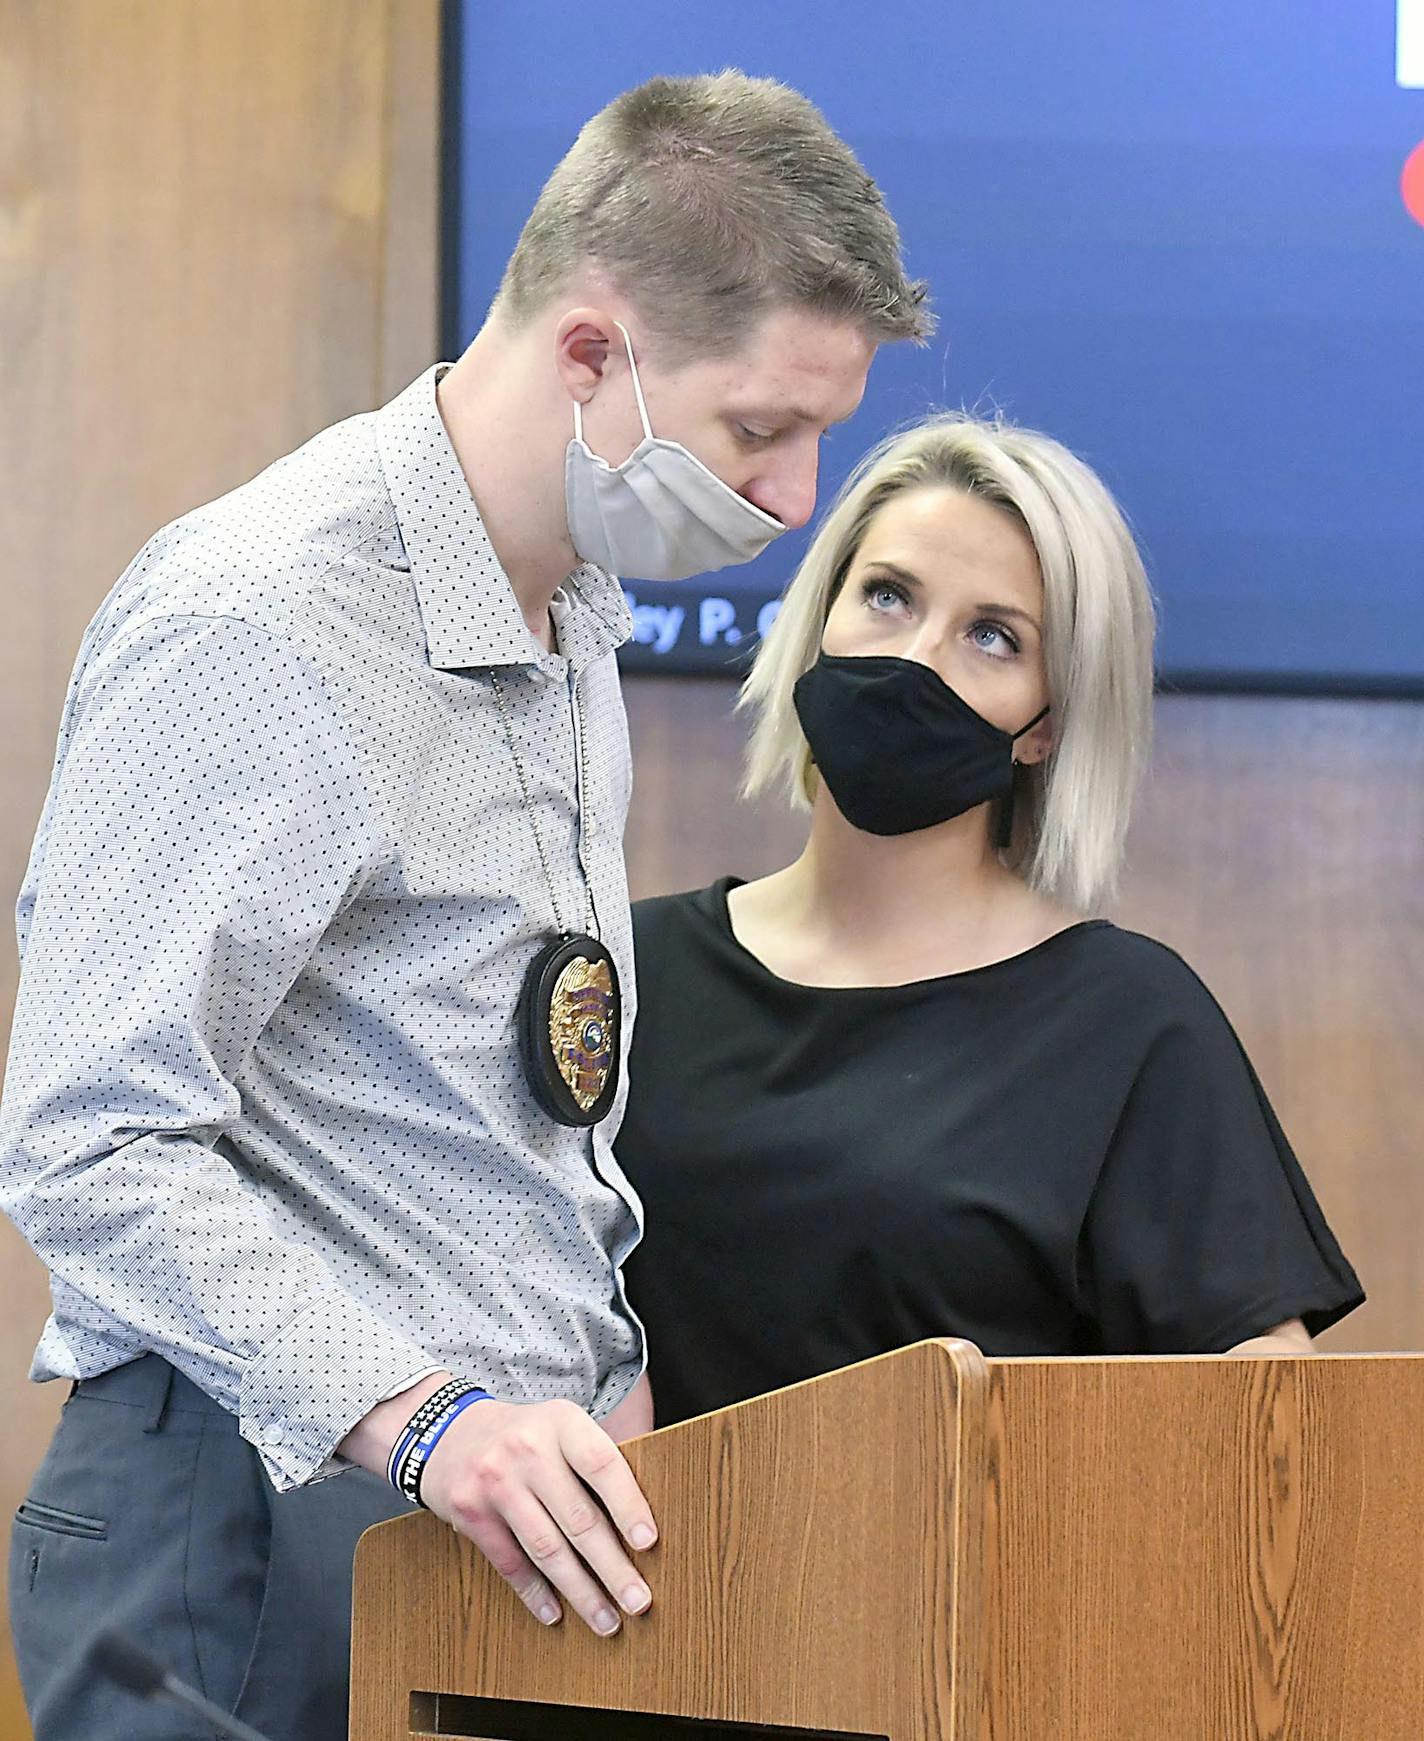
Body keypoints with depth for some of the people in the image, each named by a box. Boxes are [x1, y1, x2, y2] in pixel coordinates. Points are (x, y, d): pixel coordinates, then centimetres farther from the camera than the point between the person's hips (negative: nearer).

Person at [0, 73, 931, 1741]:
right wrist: (417, 1414, -27)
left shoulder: (573, 617, 14)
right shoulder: (249, 629, -16)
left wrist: (608, 1393, 13)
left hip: (522, 1486, 8)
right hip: (266, 1515, -8)